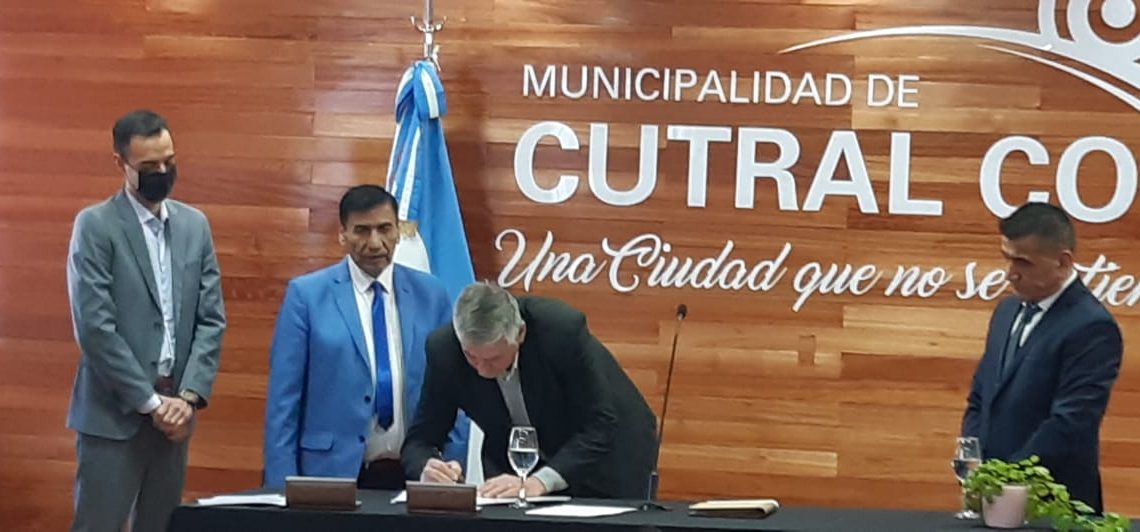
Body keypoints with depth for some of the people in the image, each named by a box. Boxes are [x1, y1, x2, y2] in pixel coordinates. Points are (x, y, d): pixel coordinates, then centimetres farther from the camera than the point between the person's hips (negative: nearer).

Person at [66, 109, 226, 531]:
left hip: (173, 410, 5)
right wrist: (150, 402, -13)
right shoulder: (95, 225, -5)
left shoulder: (195, 224, 11)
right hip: (115, 413, -5)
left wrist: (189, 395, -6)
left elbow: (212, 318, 8)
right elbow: (95, 327, -12)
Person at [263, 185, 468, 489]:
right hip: (333, 474, -2)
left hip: (416, 474, 2)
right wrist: (283, 487, -7)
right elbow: (283, 399, -2)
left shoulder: (430, 294, 7)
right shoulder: (306, 294, -1)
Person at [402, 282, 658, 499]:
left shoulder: (563, 329, -32)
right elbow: (420, 439, -15)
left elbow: (600, 429, -29)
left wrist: (539, 482, -42)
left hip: (605, 458, -3)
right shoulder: (444, 348, -23)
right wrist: (427, 470, -38)